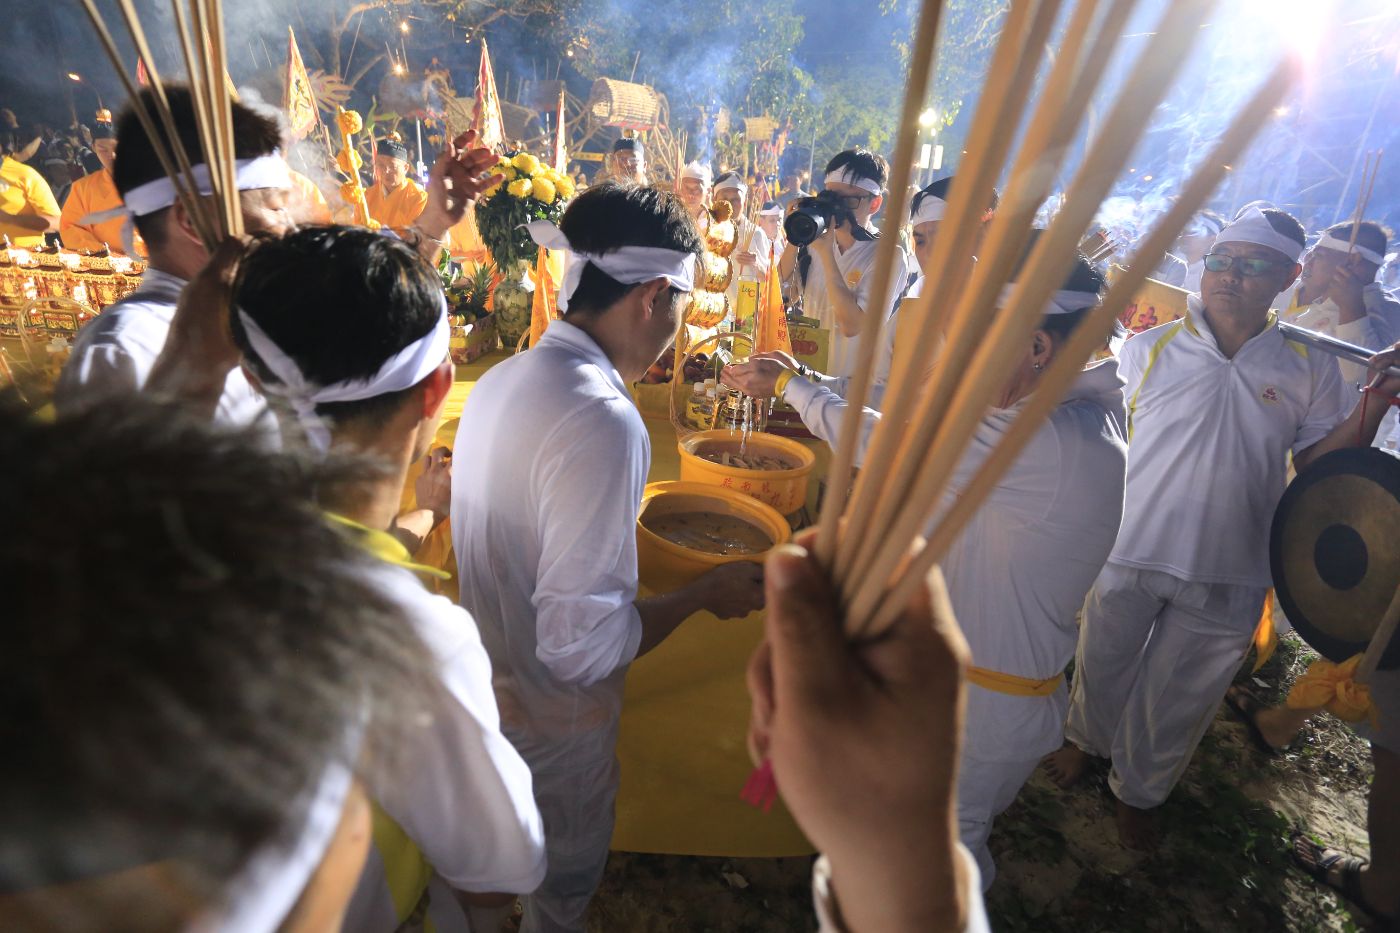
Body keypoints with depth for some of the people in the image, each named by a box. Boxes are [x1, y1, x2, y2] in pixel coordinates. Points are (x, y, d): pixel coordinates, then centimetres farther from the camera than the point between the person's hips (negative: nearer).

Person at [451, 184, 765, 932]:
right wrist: (707, 592, -18)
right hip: (552, 717, -7)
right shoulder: (604, 422, -33)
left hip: (488, 684, 8)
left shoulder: (505, 378, -5)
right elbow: (586, 644, -32)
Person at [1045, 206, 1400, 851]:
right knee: (1103, 665, 19)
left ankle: (1138, 791, 43)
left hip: (1226, 578, 1)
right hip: (1127, 553, -1)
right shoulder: (1150, 347, -4)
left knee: (1176, 702, 17)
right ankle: (1087, 739, 50)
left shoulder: (1311, 371, 0)